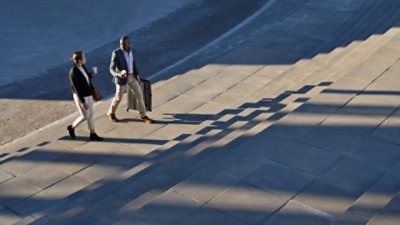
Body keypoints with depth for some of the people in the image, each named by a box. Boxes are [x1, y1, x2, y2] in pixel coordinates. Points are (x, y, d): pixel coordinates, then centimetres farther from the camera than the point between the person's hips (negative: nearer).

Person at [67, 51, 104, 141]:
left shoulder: (82, 66, -3)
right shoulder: (73, 72, -27)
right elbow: (76, 88, -24)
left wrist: (92, 73, -4)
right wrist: (82, 102, -22)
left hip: (88, 94, 8)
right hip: (80, 96, -8)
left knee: (90, 114, 15)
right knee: (85, 116, 5)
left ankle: (93, 134, 26)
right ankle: (71, 127, 31)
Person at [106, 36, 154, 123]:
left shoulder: (132, 51, -1)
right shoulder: (116, 53, -19)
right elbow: (112, 69, -19)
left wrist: (137, 74, 1)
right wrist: (118, 74, -39)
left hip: (132, 76, 5)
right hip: (122, 78, -5)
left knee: (140, 95, 4)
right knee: (118, 98, 11)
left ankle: (143, 116, 16)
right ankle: (111, 113, 37)